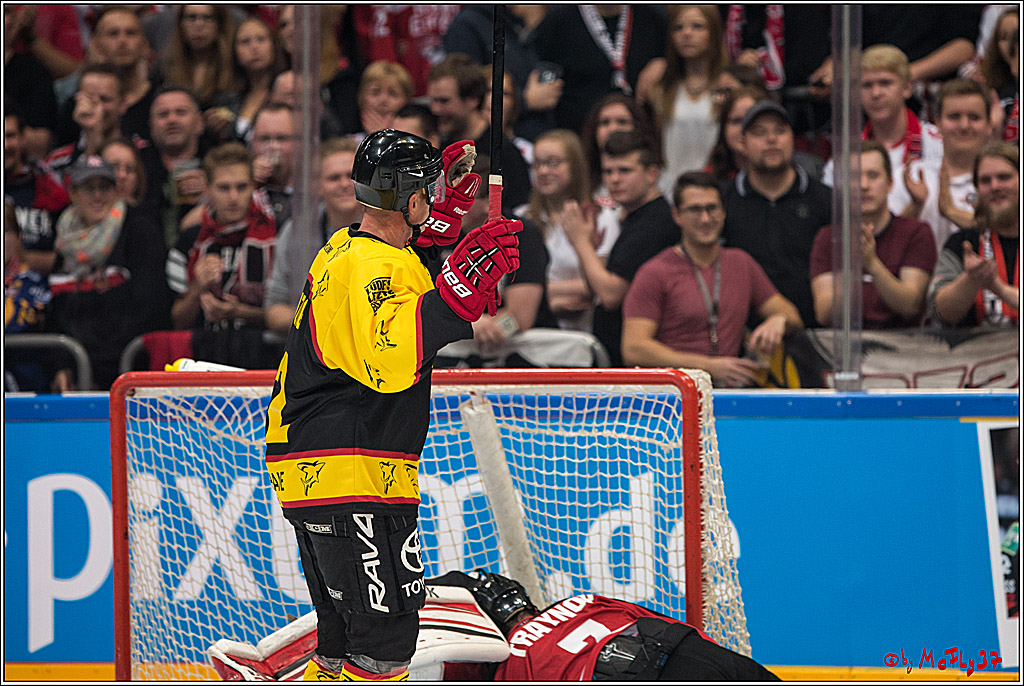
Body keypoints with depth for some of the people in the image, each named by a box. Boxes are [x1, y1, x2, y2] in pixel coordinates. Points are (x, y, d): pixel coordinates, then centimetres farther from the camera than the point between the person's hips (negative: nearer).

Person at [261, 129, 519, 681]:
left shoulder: (347, 250, 14)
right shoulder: (375, 266, -17)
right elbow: (386, 362, -33)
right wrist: (458, 289, -38)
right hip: (352, 478, -11)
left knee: (345, 634, 17)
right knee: (387, 635, -10)